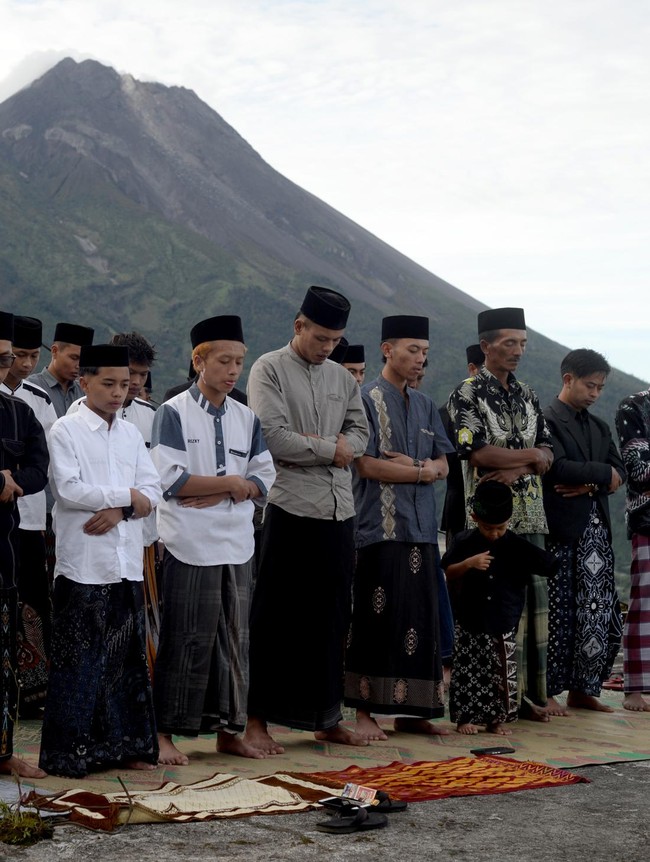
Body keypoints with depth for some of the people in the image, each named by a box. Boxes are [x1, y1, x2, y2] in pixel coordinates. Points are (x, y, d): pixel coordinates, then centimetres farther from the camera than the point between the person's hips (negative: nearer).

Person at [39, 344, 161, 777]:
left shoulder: (131, 433, 13)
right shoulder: (66, 431, -3)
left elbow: (153, 492, 7)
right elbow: (69, 489, -15)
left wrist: (120, 510, -11)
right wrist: (127, 495, -8)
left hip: (127, 562, 6)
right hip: (84, 563, -6)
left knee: (128, 657, 9)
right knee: (79, 660, -2)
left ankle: (125, 744, 18)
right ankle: (69, 752, 5)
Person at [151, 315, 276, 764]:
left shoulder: (247, 418, 11)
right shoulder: (174, 413, -4)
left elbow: (264, 479, 6)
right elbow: (170, 479, -13)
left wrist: (214, 494, -9)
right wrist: (231, 482, -9)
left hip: (237, 544, 5)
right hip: (190, 544, -5)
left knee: (234, 639, 9)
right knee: (185, 641, -3)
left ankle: (228, 729, 18)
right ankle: (166, 731, 6)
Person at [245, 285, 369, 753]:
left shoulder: (343, 378, 16)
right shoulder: (270, 369, -2)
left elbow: (360, 433, 11)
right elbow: (273, 437, -13)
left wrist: (326, 446, -9)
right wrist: (330, 450, -6)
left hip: (338, 509, 6)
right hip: (291, 507, -6)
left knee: (332, 618, 10)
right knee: (276, 620, -2)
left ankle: (326, 718, 19)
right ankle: (258, 719, 4)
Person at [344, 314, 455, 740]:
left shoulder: (424, 405, 17)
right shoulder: (367, 400, -4)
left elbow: (443, 465, 14)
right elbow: (366, 465, -13)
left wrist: (413, 464, -7)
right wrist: (421, 472, -4)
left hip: (421, 528, 6)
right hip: (381, 526, -6)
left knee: (421, 618, 5)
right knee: (377, 620, -6)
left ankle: (411, 710, 11)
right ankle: (365, 710, 0)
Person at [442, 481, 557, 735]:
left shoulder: (518, 547, -3)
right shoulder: (464, 542, -2)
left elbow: (552, 568, 3)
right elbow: (448, 573, -2)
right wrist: (468, 564, -16)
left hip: (504, 625, 0)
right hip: (470, 621, 0)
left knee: (502, 672, 5)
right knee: (467, 670, 3)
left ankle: (497, 719, 15)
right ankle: (464, 717, 13)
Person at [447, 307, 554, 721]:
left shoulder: (528, 396, 16)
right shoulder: (467, 395, -3)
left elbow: (547, 456, 10)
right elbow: (477, 453, -15)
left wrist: (516, 469, -10)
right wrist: (529, 455, -6)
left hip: (530, 515, 6)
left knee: (532, 600, 5)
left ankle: (528, 692, 11)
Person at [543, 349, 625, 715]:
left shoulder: (599, 427, 19)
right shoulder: (547, 421, -6)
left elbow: (619, 475, 12)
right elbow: (557, 468, -19)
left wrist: (591, 484, -8)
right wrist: (603, 472, -8)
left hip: (596, 529, 7)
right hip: (561, 530, -7)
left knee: (600, 615, 5)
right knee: (558, 615, -2)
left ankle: (582, 688, 15)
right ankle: (548, 692, 7)